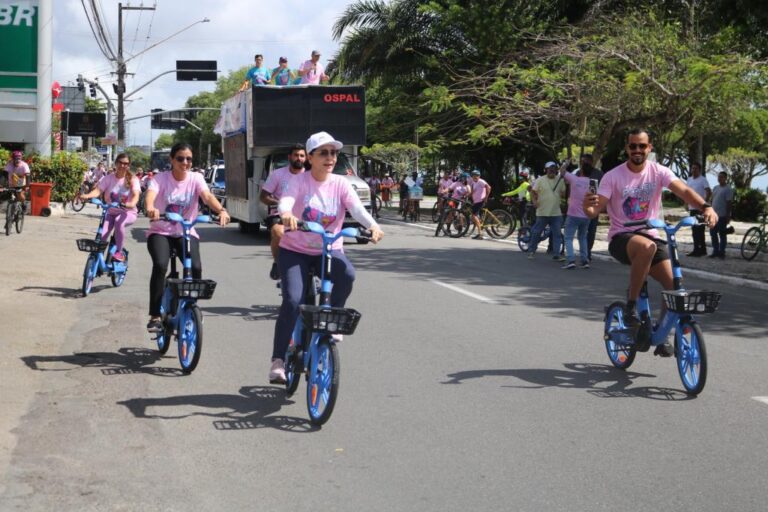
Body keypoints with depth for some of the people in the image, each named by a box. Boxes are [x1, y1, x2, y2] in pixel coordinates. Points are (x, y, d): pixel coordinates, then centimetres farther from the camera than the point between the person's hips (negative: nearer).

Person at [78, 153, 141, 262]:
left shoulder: (132, 179, -8)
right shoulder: (108, 178, -3)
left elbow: (136, 195, -24)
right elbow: (98, 190, -16)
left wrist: (131, 204, -48)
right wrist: (87, 196, -39)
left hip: (128, 212, -2)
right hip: (111, 212, 2)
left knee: (119, 221, -37)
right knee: (101, 237, -20)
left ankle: (119, 252, -19)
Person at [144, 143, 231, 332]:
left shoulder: (195, 178, -3)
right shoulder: (161, 178, -8)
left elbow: (207, 196, -21)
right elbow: (150, 195, -28)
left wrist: (221, 210, -43)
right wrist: (150, 209, -53)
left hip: (186, 233, 2)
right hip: (160, 232, -1)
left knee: (195, 267, -24)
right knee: (160, 265, -28)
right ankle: (155, 316, -17)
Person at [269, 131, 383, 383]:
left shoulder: (340, 184, -4)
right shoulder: (300, 181, -9)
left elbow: (357, 209, -19)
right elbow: (285, 201, -29)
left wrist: (373, 225, -41)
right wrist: (286, 215, -53)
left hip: (329, 250, 2)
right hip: (295, 250, -2)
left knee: (347, 273, -31)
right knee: (292, 301, -20)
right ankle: (278, 361, -8)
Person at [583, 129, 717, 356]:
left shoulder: (658, 172, -2)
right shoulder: (613, 176, -8)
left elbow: (683, 190, -17)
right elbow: (595, 211, -15)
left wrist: (705, 207, -36)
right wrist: (588, 206, -40)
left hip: (650, 235, 4)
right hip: (621, 237, -4)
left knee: (674, 283, -13)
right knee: (647, 247, -39)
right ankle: (631, 308, -22)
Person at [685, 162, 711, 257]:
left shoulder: (703, 180, -7)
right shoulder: (689, 180, 13)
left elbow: (709, 193, -14)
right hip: (692, 208, 7)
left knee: (700, 229, -7)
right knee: (694, 230, 10)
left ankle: (702, 250, -2)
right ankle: (696, 249, 16)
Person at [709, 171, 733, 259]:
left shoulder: (728, 189, -8)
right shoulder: (716, 187, 15)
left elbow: (729, 203, -12)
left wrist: (728, 216, -16)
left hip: (722, 216, -7)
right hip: (714, 215, 7)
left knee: (722, 234, -1)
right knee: (713, 233, 8)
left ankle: (721, 252, 5)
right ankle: (715, 251, 16)